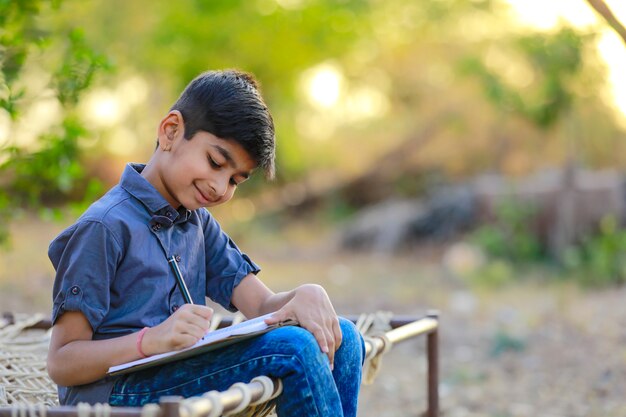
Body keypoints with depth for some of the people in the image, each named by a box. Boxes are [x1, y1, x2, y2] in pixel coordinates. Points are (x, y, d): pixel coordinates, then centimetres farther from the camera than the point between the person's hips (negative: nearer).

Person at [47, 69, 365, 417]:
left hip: (182, 380, 8)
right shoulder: (105, 228, -9)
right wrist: (151, 340, -28)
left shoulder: (199, 223, 18)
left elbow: (263, 306, 9)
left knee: (340, 339, -4)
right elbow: (61, 364, -12)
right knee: (293, 348, -25)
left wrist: (306, 296, -15)